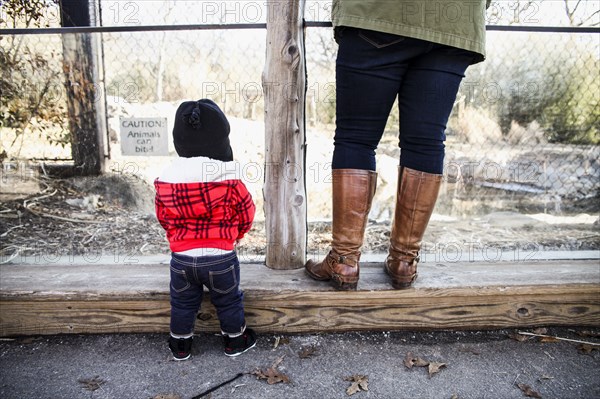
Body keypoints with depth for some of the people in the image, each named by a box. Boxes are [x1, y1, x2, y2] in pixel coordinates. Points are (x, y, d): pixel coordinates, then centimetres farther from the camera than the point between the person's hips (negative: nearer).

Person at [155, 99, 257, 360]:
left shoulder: (166, 179, -5)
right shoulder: (229, 179, -15)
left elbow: (163, 216, 7)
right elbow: (246, 212, -4)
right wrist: (236, 235, 17)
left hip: (181, 257, 3)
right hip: (220, 256, -2)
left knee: (182, 302, 21)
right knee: (229, 300, 18)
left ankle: (180, 345, 36)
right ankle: (235, 340, 34)